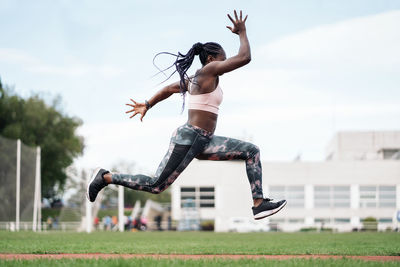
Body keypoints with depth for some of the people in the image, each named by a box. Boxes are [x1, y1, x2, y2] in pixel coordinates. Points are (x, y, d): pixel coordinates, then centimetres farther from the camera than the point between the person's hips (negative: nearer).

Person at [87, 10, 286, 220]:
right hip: (187, 139, -10)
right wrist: (242, 33, -2)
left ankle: (259, 204, -5)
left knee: (251, 151, 0)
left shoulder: (195, 79, 17)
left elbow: (169, 89, 28)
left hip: (203, 142, 10)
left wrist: (147, 105, 37)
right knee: (156, 185, -6)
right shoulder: (209, 70, -9)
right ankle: (105, 177, 10)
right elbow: (244, 58, -16)